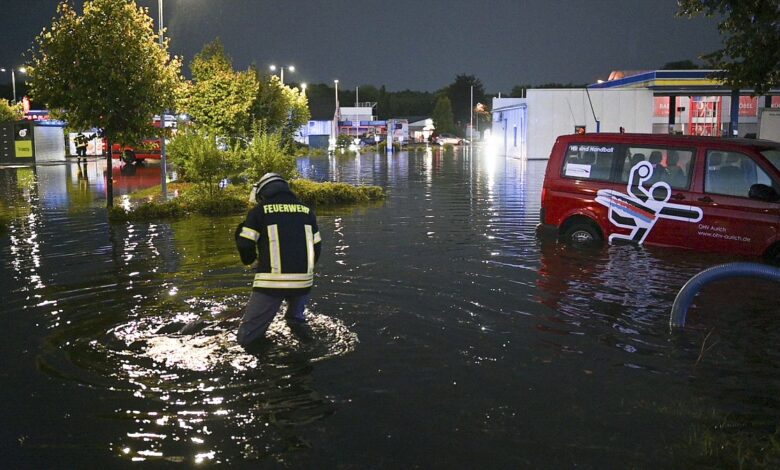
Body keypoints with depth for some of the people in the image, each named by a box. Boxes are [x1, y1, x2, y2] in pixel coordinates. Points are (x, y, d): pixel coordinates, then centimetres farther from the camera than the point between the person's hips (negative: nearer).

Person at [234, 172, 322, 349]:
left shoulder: (259, 211, 3)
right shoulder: (307, 211, 13)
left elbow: (245, 245, 0)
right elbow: (316, 247, 15)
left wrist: (254, 263, 21)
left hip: (271, 281, -3)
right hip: (303, 281, 3)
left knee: (247, 337, 9)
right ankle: (297, 322, 28)